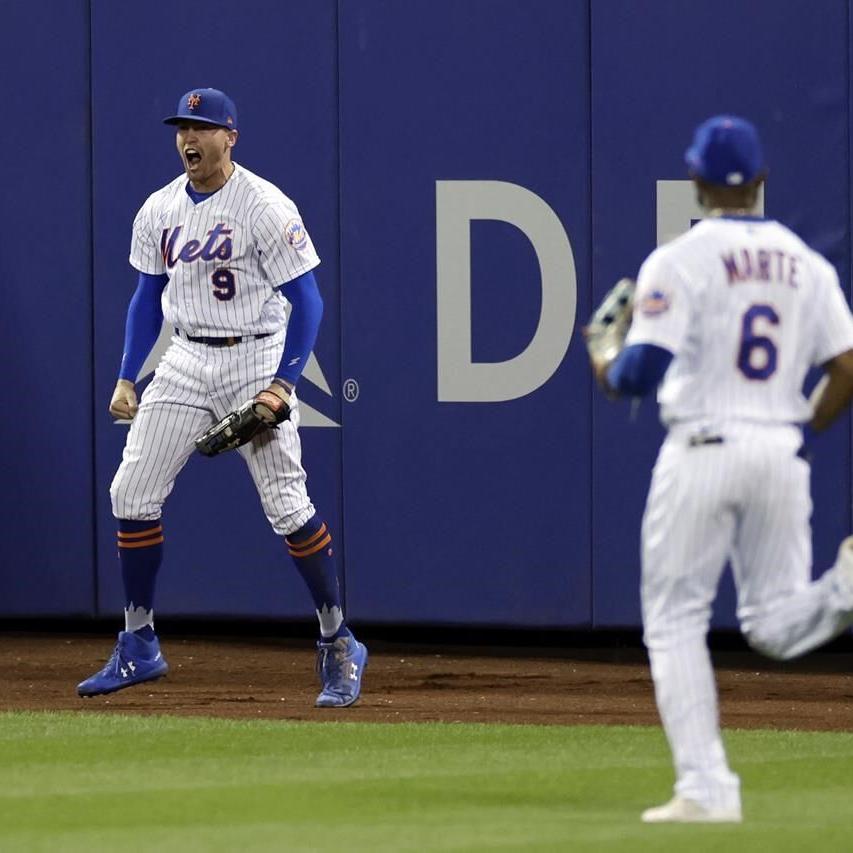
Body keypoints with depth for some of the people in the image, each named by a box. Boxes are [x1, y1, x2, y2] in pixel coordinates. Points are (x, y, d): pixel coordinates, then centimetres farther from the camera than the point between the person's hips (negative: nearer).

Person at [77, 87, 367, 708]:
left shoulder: (265, 207, -13)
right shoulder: (160, 210, 6)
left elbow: (307, 301, -13)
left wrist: (282, 385, -22)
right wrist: (127, 378, 9)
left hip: (254, 362, -6)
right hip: (184, 365, 6)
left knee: (287, 505, -10)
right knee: (132, 492, 0)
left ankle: (340, 646, 3)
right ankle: (139, 649, 12)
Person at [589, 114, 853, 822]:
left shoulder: (679, 261, -6)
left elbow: (643, 371, -14)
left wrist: (604, 371, 8)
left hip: (703, 449, -4)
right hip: (781, 453, 4)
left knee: (676, 622, 5)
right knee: (773, 625, 13)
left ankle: (706, 789, -2)